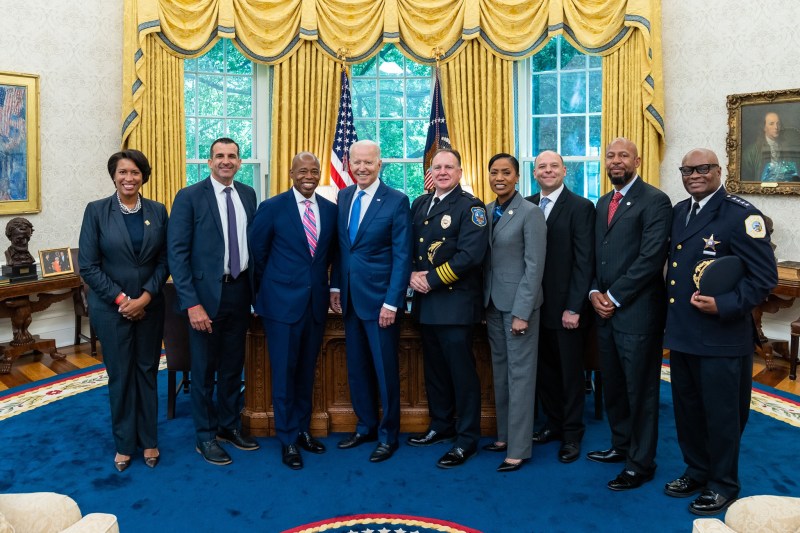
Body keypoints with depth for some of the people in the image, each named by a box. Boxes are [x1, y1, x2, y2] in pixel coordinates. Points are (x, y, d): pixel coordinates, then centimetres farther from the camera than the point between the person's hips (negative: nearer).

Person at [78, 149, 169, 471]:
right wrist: (122, 299, -13)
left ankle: (149, 440, 24)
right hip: (111, 308, -2)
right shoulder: (96, 211, -5)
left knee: (147, 372, 10)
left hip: (149, 306, 2)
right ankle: (124, 443, 23)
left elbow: (164, 261, 1)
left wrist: (145, 297, -11)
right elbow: (88, 266, -7)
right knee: (120, 375, 8)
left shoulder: (157, 211, 2)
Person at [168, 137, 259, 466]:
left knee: (233, 365, 16)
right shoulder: (189, 197, -8)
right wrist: (191, 303, -17)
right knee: (204, 369, 8)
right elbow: (177, 253, -11)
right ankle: (205, 436, 25)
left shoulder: (248, 195, 6)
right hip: (206, 293, -4)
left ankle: (229, 426, 34)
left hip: (239, 291, 5)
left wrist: (255, 288, 4)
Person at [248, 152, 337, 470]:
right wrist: (263, 294, 7)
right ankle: (287, 438, 18)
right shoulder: (272, 208, -5)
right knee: (284, 371, 4)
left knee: (307, 370, 14)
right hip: (283, 301, -3)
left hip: (316, 302, 4)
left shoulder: (331, 210, 5)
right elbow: (257, 253, 1)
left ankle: (302, 429, 30)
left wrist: (321, 283, 12)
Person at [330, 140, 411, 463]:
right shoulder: (344, 196, 8)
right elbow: (341, 245, 13)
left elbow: (402, 256, -11)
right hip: (350, 296, 6)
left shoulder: (396, 201, -9)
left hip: (380, 297, -5)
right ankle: (366, 426, 32)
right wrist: (335, 286, 8)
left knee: (385, 369, 5)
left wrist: (392, 302, -15)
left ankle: (387, 436, 21)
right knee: (356, 367, 15)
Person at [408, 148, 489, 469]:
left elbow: (470, 255, -18)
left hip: (456, 302, -7)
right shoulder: (420, 204, 14)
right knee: (434, 367, 17)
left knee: (462, 370, 0)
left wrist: (431, 280, -16)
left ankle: (467, 439, 13)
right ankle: (441, 426, 33)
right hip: (425, 301, 7)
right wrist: (413, 275, -4)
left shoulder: (470, 207, -7)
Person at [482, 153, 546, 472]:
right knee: (500, 371, 13)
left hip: (518, 302, -6)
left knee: (520, 373, 0)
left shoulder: (530, 213, -9)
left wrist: (522, 312, -16)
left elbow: (534, 266, -13)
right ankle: (504, 436, 25)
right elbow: (484, 260, 9)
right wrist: (483, 302, 3)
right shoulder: (486, 212, 9)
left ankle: (519, 448, 8)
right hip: (492, 302, 6)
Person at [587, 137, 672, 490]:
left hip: (637, 312, -7)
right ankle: (621, 445, 34)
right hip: (605, 311, 7)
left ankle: (641, 463, 17)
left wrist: (614, 297, -14)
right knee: (612, 385, 17)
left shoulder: (655, 201, -8)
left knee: (640, 389, 4)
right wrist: (595, 293, 1)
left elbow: (651, 258, -16)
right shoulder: (603, 204, 16)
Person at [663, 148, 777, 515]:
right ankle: (697, 471, 36)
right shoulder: (679, 211, 10)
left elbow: (765, 275, -14)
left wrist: (725, 306, -24)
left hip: (720, 337, -6)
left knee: (721, 413, 8)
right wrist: (671, 316, 7)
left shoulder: (740, 213, -12)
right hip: (681, 333, 7)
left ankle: (723, 484, 27)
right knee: (687, 409, 17)